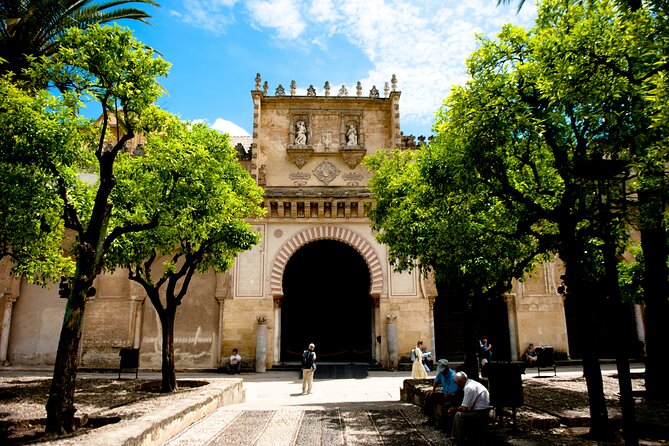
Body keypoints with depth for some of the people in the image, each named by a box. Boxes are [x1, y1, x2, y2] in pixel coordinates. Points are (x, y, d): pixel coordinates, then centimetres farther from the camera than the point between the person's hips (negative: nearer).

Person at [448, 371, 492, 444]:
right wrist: (455, 409, 11)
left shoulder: (469, 387, -17)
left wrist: (454, 409, -1)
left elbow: (464, 408, -18)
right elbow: (466, 405, 18)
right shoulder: (472, 383, 12)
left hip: (481, 414, -10)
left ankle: (460, 442, -6)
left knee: (458, 415, -17)